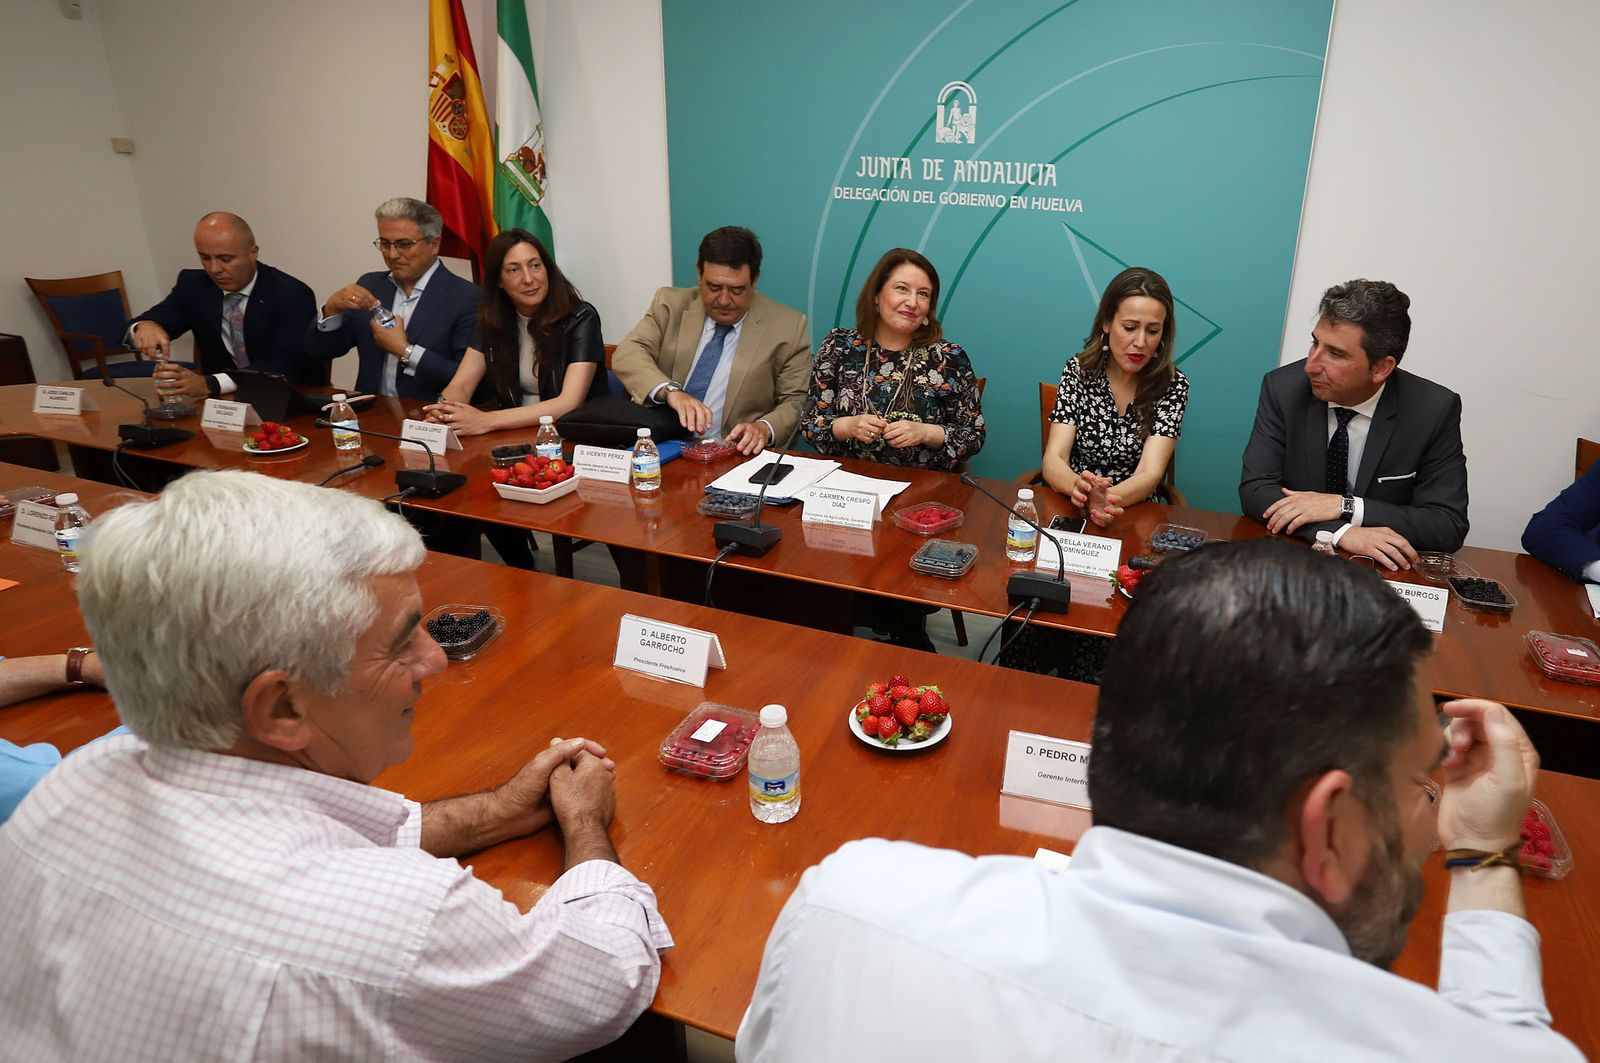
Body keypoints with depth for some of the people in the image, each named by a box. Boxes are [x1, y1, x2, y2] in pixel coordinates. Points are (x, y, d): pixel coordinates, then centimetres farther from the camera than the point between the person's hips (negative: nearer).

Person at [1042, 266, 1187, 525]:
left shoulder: (1172, 385, -4)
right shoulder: (1079, 370, -3)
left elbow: (1150, 472, -15)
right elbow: (1053, 460, -10)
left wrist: (1109, 498, -38)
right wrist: (1078, 486, -34)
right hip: (1074, 510, 0)